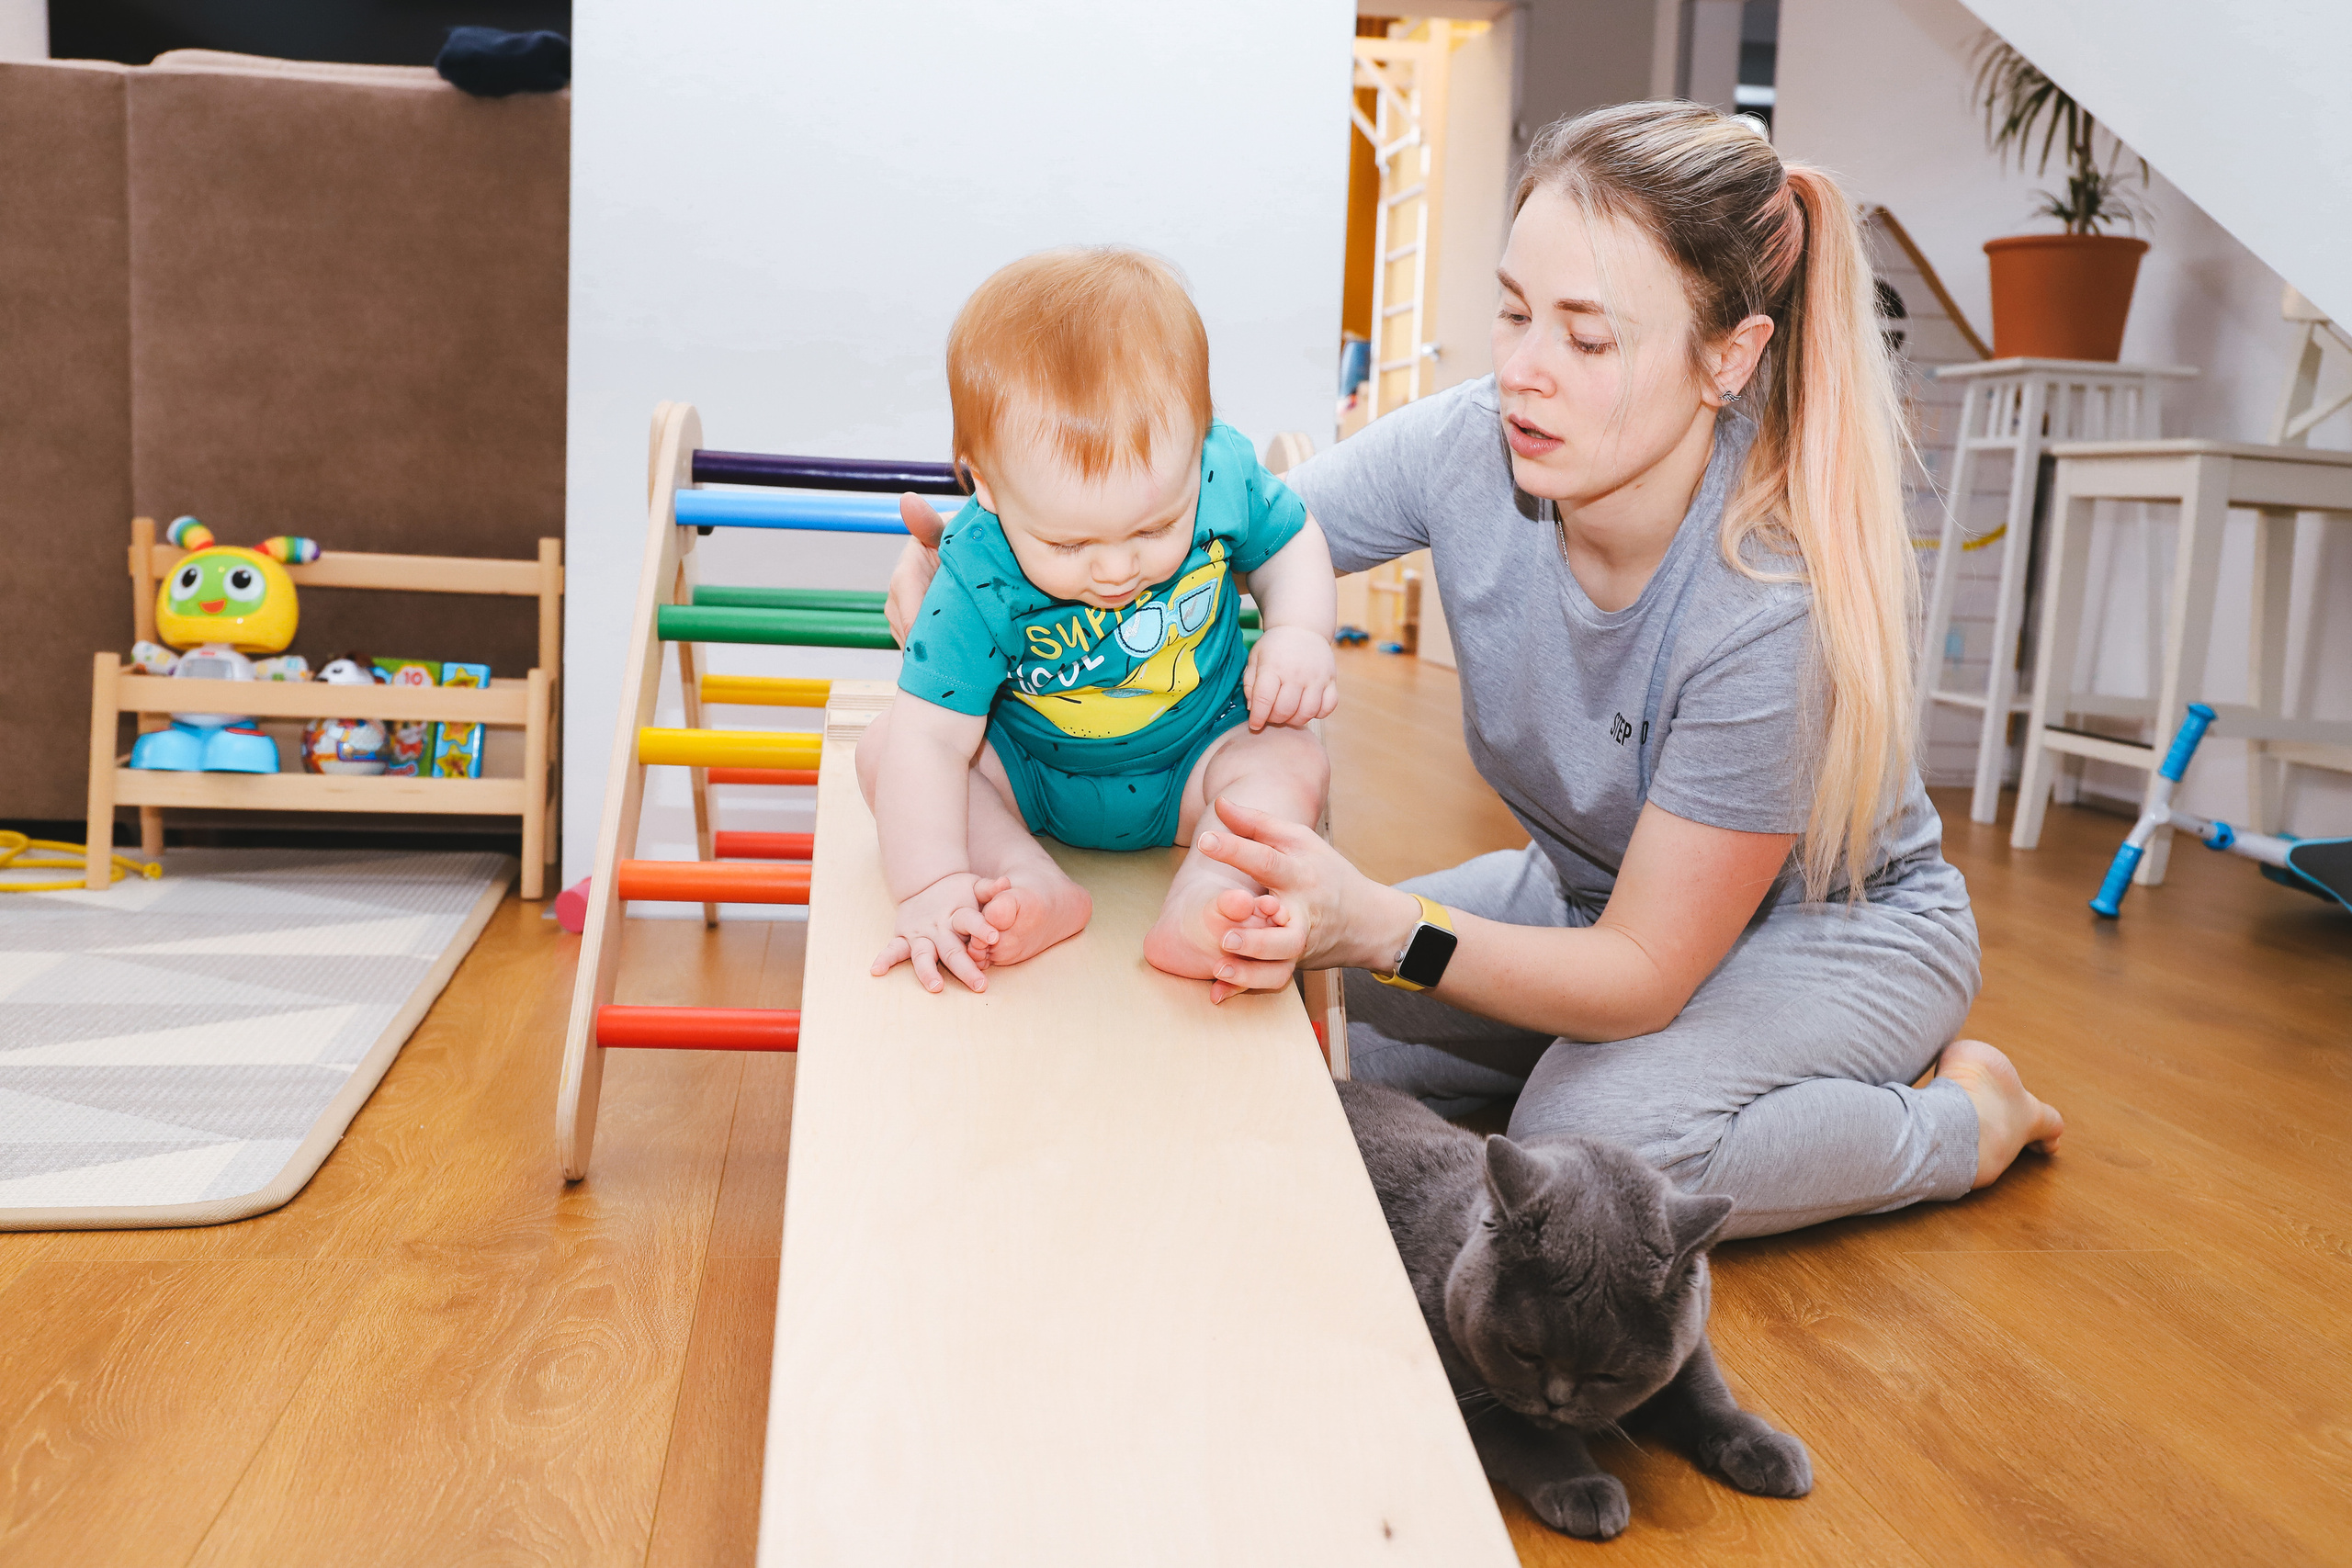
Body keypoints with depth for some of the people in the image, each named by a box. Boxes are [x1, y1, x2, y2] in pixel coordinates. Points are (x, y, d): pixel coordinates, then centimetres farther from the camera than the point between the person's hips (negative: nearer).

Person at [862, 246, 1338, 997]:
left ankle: (1201, 906, -38)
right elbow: (930, 738, -30)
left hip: (1192, 767, 1)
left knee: (1294, 760, -24)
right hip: (1028, 775, 0)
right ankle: (1035, 885, -30)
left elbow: (1292, 542, -1)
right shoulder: (979, 580, -31)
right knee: (882, 745, -18)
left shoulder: (1224, 473, -24)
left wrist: (1298, 635, -20)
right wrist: (932, 885, -40)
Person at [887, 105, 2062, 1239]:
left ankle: (1971, 1117, -5)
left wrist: (1383, 929, -47)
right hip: (1593, 892, 5)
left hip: (1834, 923, -5)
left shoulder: (1784, 603, -35)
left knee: (1595, 1136, -33)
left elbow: (1644, 974, -30)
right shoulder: (1469, 447, -22)